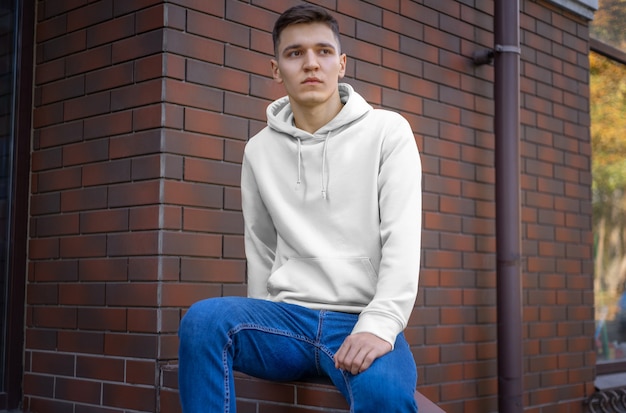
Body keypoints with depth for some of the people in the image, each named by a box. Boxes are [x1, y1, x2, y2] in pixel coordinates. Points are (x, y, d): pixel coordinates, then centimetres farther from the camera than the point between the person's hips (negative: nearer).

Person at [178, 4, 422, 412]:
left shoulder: (387, 131, 2)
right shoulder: (259, 151, 12)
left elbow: (402, 237, -8)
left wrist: (380, 324, -21)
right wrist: (257, 333, 10)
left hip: (361, 321, -3)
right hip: (286, 317, 3)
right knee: (204, 318, -28)